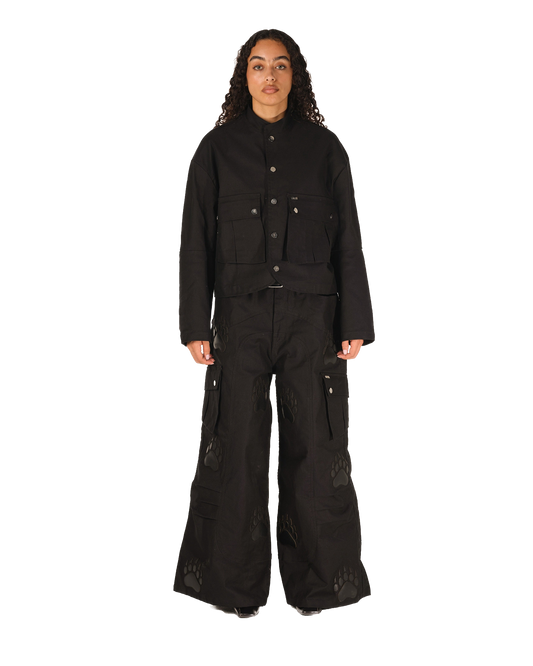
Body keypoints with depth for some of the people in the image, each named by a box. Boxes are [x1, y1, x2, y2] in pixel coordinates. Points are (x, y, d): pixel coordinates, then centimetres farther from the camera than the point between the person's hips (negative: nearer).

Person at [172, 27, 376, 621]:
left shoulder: (325, 146, 8)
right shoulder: (216, 148, 6)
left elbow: (349, 240, 6)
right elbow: (196, 242, 4)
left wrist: (356, 325, -1)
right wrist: (195, 327, -3)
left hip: (312, 314, 1)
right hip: (241, 314, 0)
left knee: (313, 445, 2)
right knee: (238, 448, 0)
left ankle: (310, 581, 18)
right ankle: (235, 585, 15)